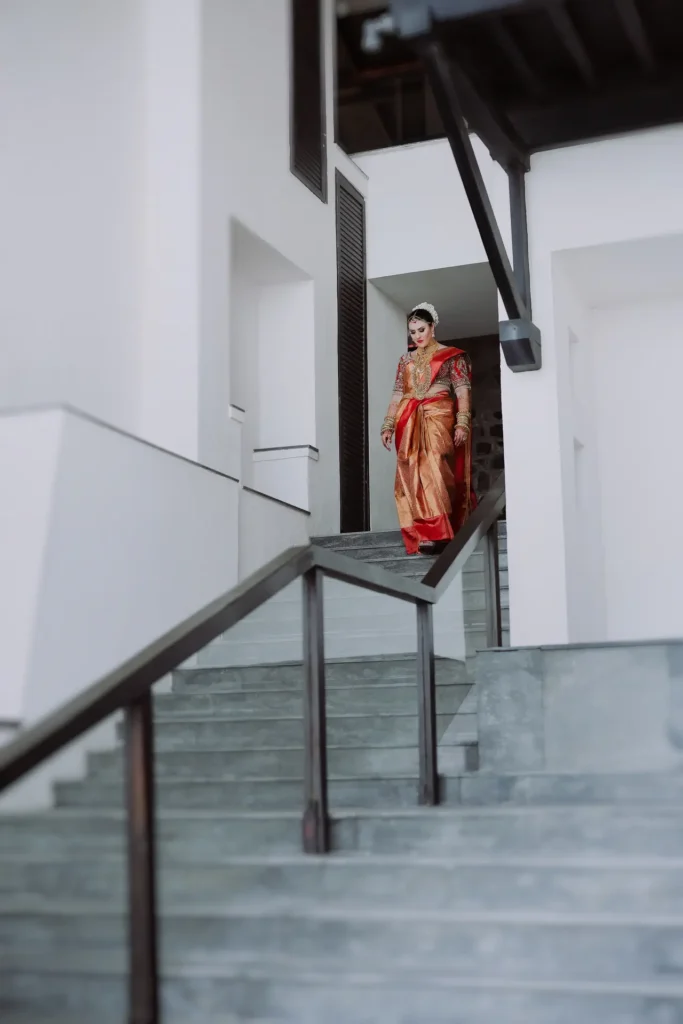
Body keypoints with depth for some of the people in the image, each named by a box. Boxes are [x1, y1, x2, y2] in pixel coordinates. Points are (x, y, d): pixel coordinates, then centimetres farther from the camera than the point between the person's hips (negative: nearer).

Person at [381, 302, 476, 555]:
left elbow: (462, 390, -1)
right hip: (410, 422, 5)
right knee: (411, 474, -2)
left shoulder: (450, 355, 5)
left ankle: (437, 533, -25)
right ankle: (422, 533, 0)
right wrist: (388, 426, 9)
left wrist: (462, 423, -13)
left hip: (438, 417, -5)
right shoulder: (406, 360, 19)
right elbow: (397, 394, 17)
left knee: (432, 467, -19)